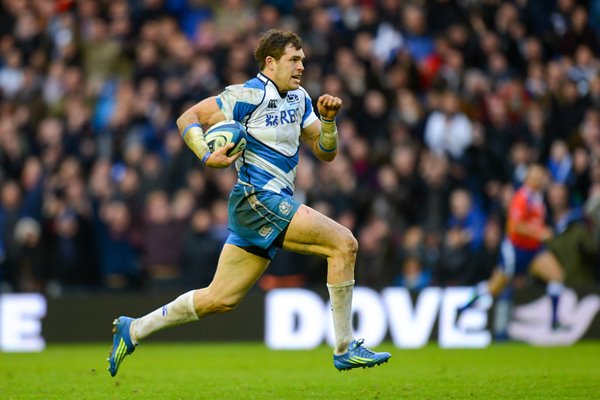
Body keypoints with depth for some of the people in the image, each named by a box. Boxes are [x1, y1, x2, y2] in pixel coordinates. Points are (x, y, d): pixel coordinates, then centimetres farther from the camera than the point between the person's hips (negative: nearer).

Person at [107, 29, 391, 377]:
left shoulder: (299, 99, 16)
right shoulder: (249, 95, -9)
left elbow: (326, 153, 16)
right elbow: (188, 119, -5)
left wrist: (328, 119, -3)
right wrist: (207, 156, -20)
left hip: (274, 206, 9)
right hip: (257, 200, -9)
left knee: (220, 299, 9)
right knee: (344, 243, -17)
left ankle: (133, 330, 20)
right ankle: (345, 349, -14)